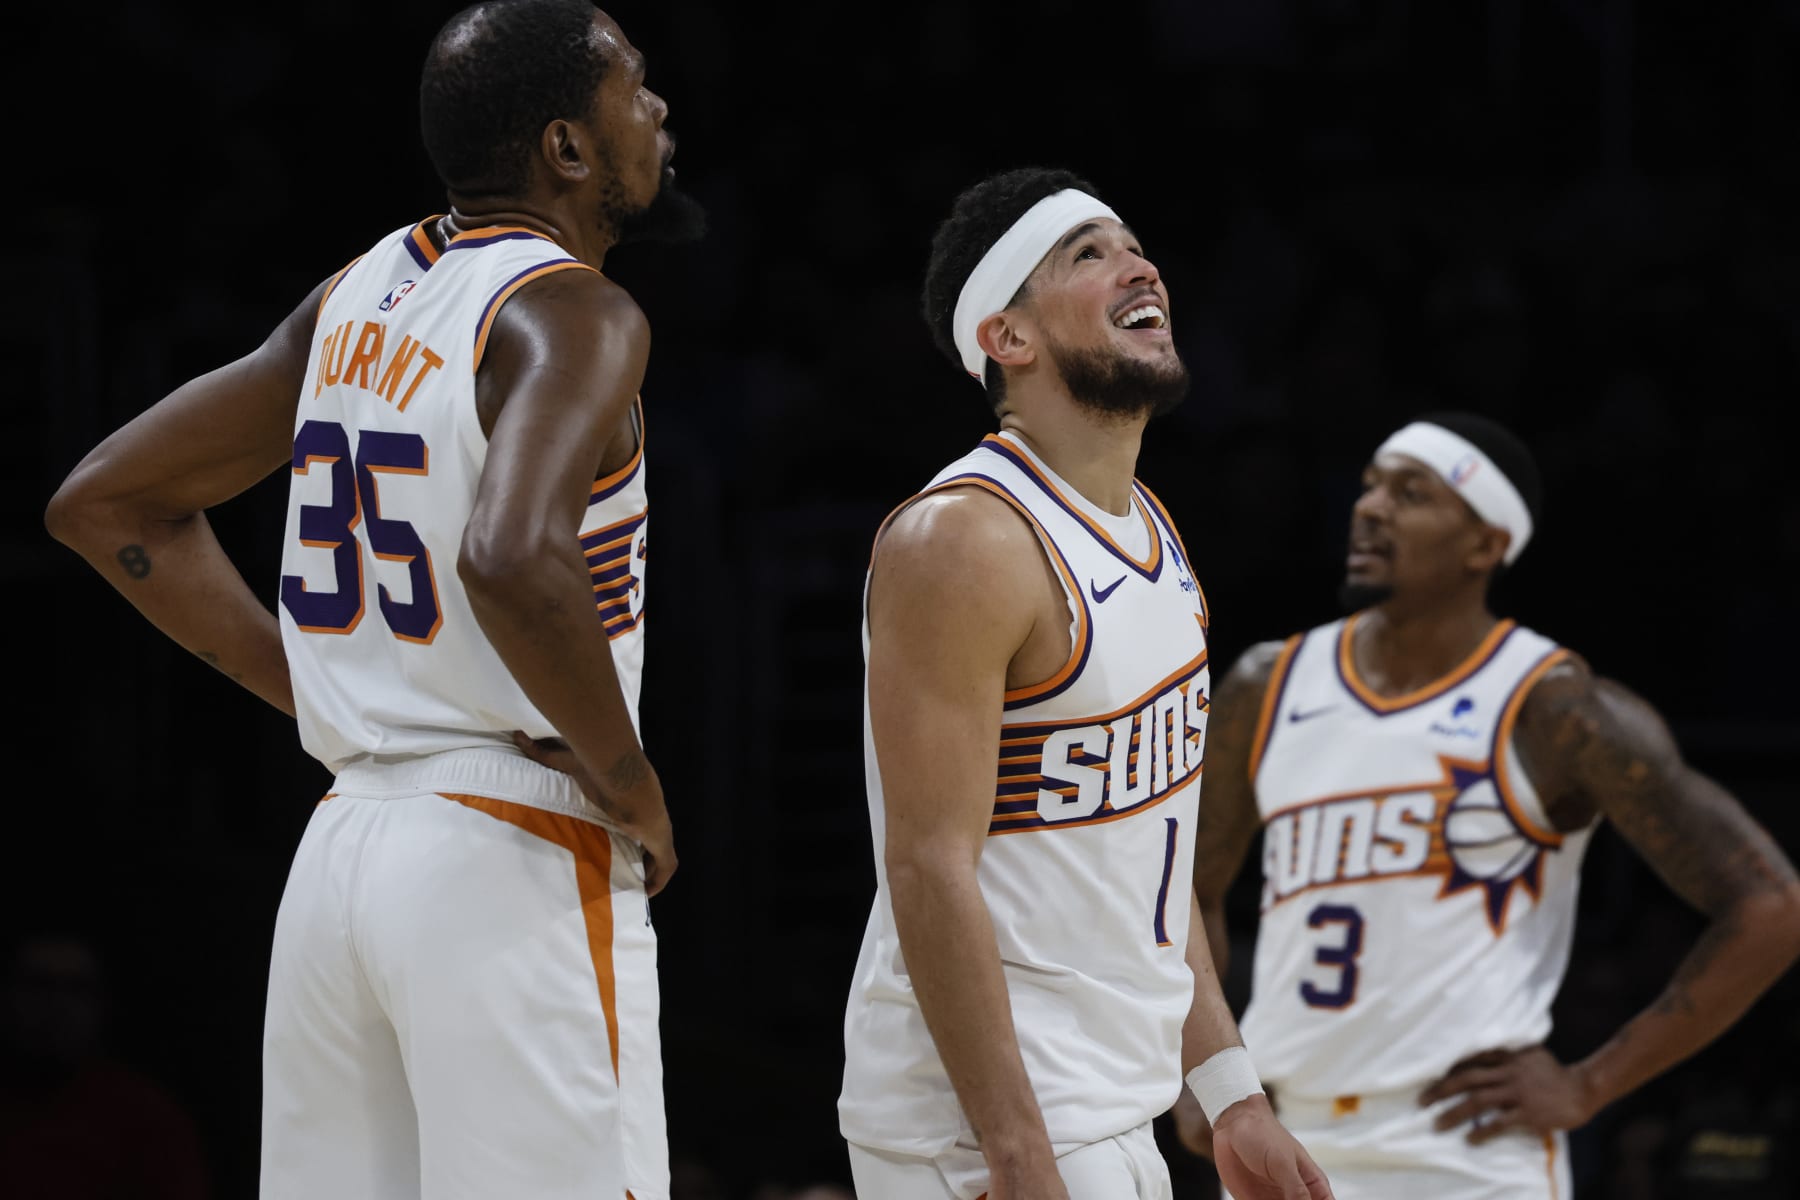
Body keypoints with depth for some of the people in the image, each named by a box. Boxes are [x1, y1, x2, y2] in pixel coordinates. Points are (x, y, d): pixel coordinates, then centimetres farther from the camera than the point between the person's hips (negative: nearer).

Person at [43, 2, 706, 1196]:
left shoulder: (364, 296, 13)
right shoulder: (573, 313, -11)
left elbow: (105, 503, 18)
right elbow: (513, 559, -31)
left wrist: (318, 693, 15)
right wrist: (627, 780, -16)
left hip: (343, 848, 8)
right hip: (513, 861, -8)